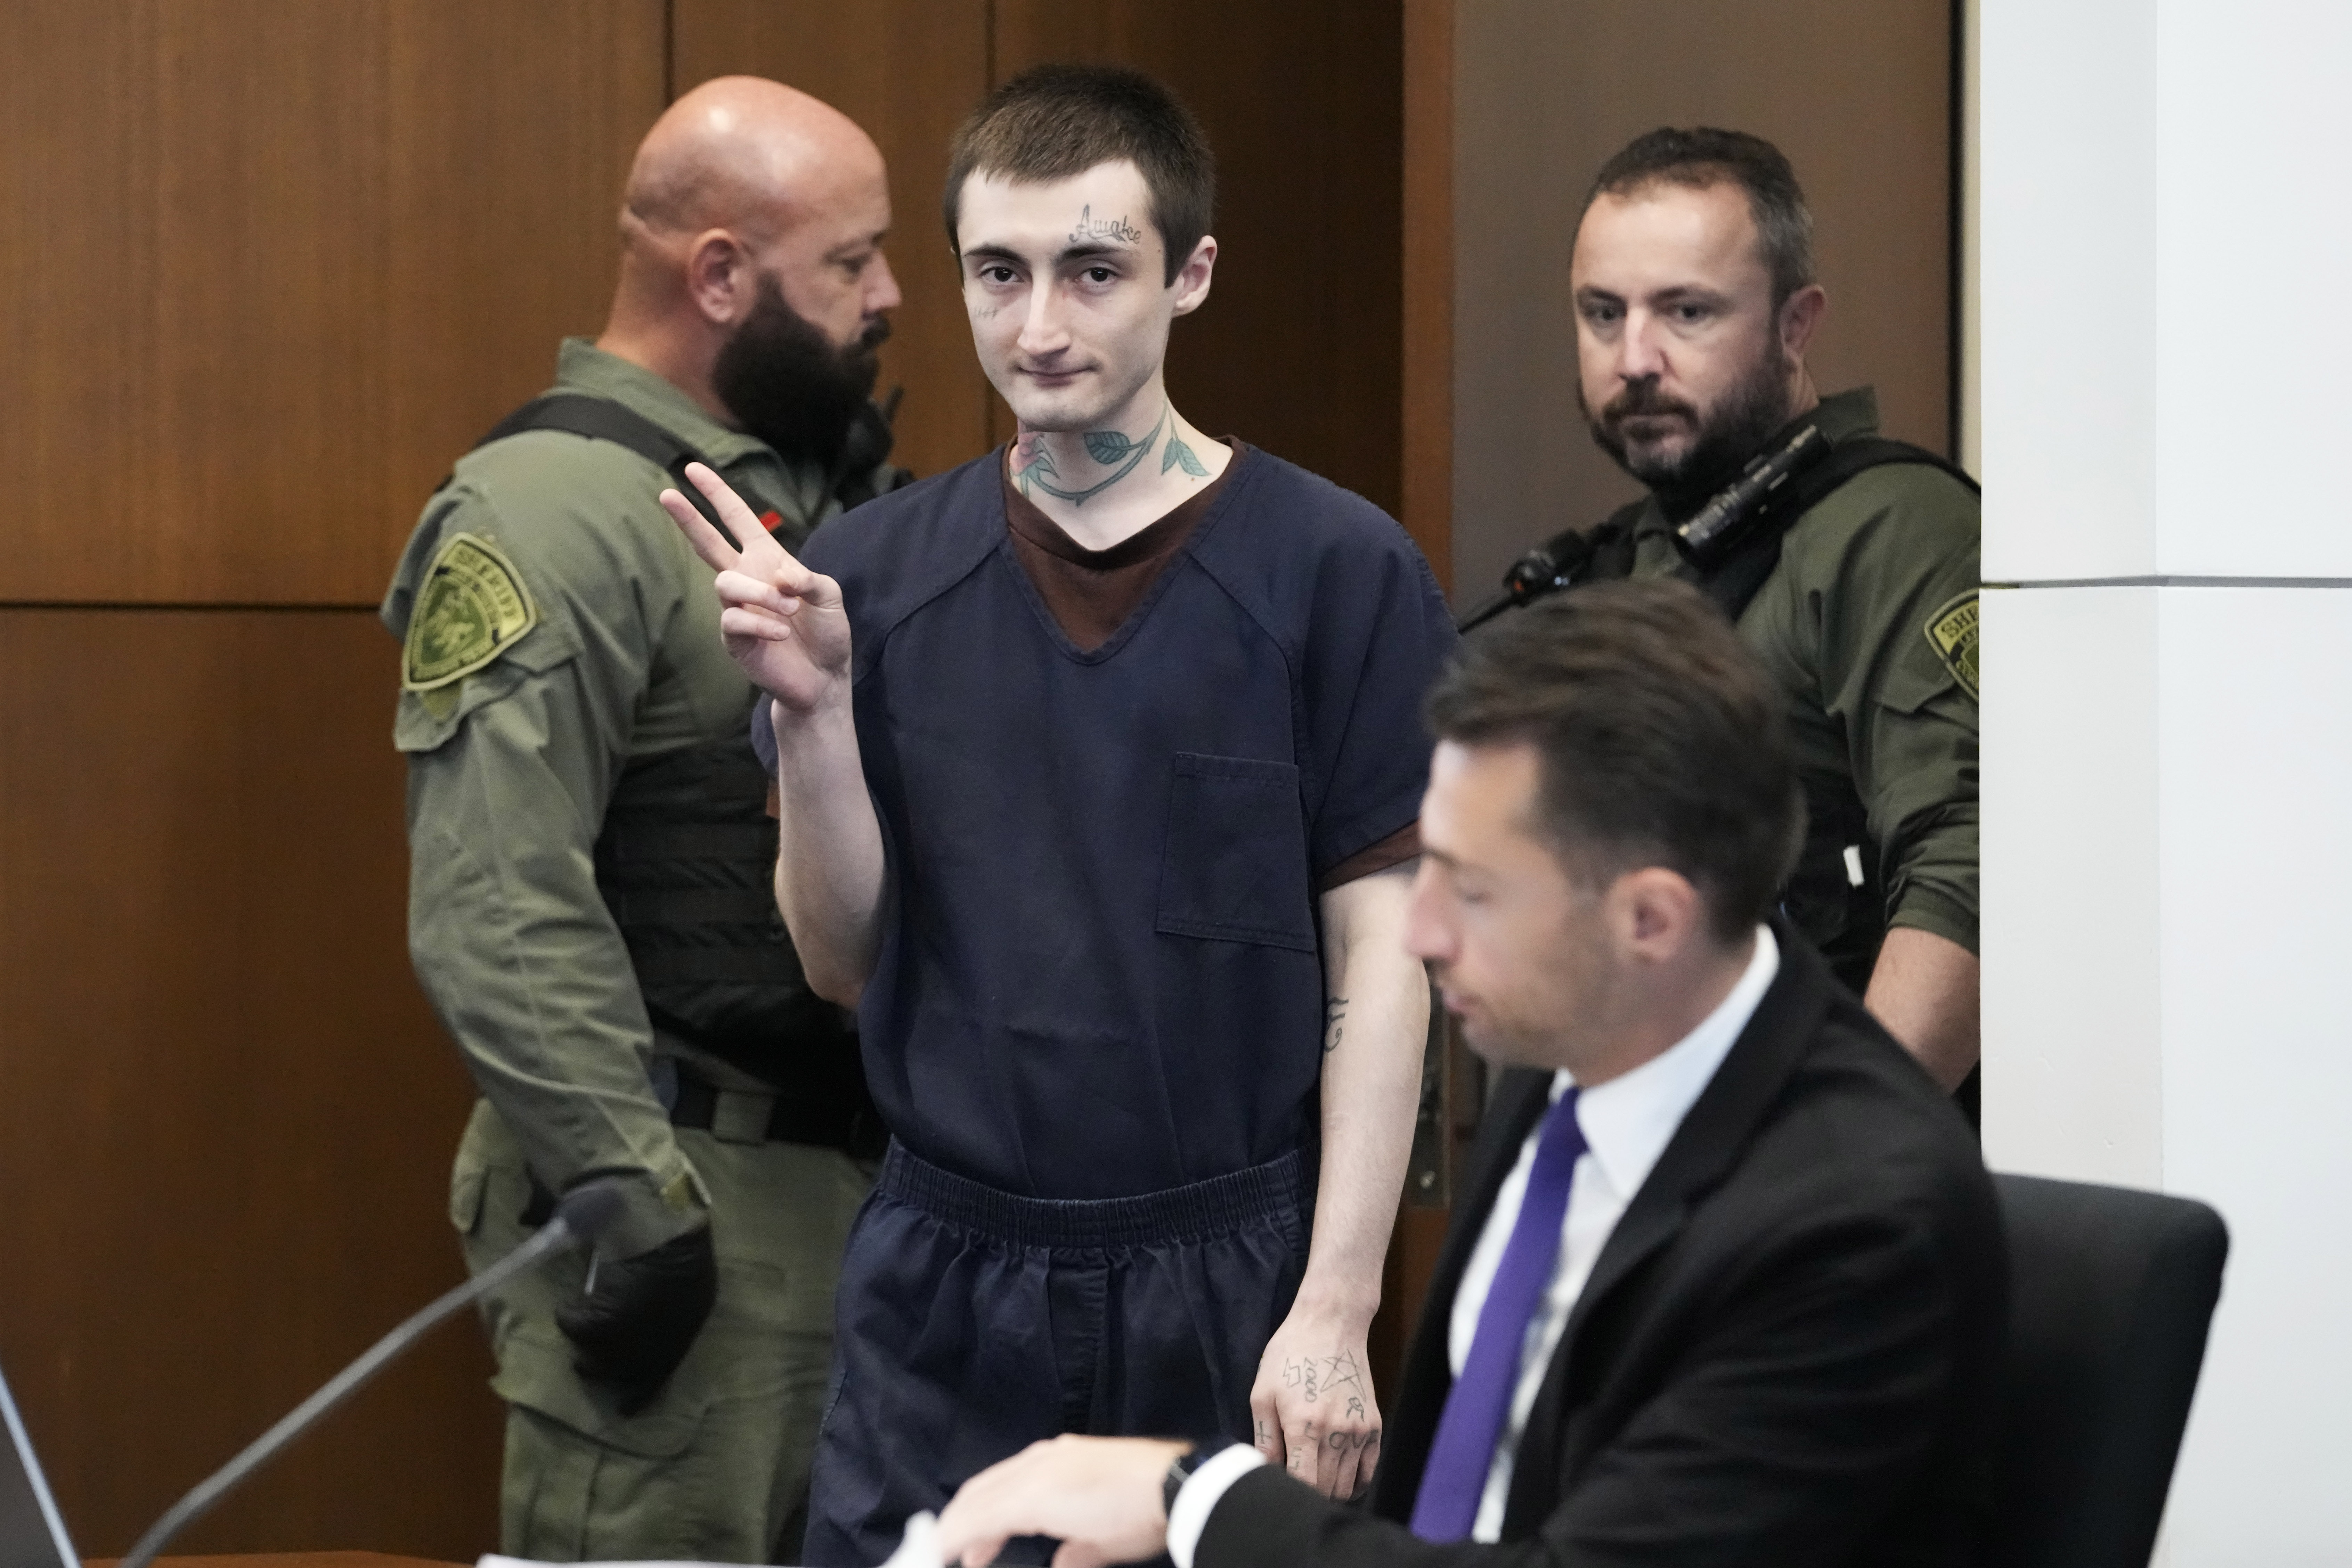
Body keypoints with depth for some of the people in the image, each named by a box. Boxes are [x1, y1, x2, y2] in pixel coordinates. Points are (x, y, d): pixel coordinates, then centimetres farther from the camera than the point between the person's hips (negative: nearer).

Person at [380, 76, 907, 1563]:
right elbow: (495, 912, -20)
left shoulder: (823, 483, 14)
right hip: (686, 1187, -8)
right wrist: (628, 1197, -22)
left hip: (867, 1162, 8)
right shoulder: (557, 507, -14)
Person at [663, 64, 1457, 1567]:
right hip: (944, 1278, 2)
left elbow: (1380, 962, -5)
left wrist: (1336, 1310, -10)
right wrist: (811, 709, -11)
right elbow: (846, 961, 4)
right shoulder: (879, 571, 3)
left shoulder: (1337, 570, -5)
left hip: (1226, 1278, -2)